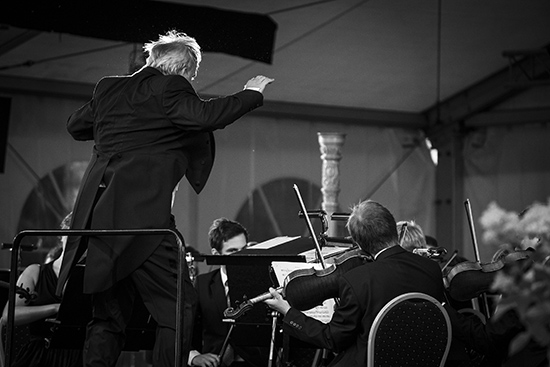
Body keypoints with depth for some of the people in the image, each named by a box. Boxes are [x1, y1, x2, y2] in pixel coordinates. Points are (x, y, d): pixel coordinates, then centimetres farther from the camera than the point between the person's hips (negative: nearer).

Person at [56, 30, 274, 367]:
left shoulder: (109, 88, 18)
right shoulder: (169, 89, -4)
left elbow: (75, 126, 30)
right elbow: (206, 116, -17)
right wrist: (252, 94, -3)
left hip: (95, 214, 8)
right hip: (141, 214, -8)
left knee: (109, 315, 14)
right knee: (179, 308, -1)